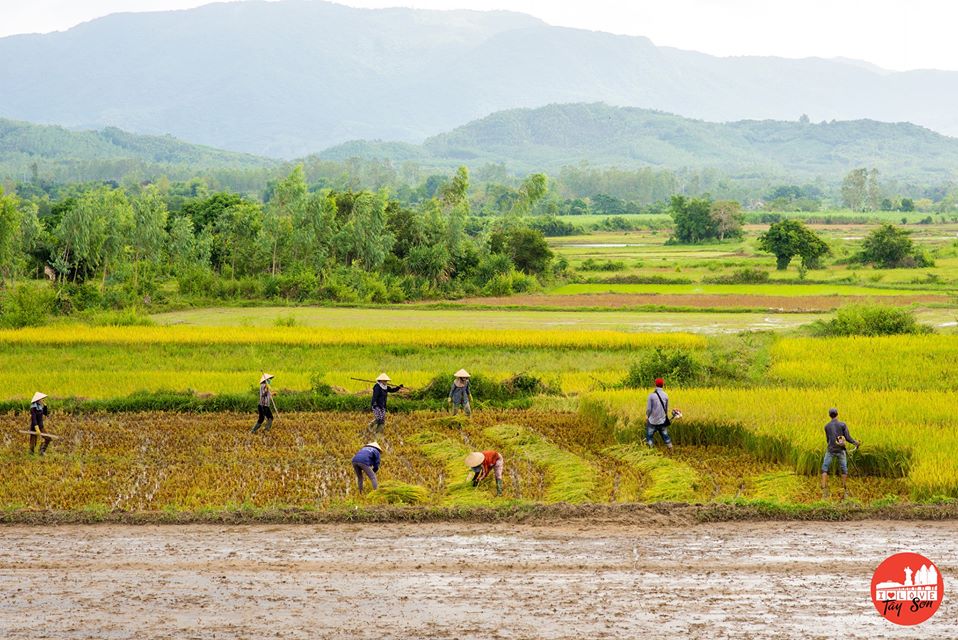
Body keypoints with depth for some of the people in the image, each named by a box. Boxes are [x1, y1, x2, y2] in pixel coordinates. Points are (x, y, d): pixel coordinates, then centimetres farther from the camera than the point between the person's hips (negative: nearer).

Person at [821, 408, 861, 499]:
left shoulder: (827, 426, 1)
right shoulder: (843, 425, -4)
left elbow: (827, 440, 9)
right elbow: (848, 438, -7)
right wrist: (855, 442, 10)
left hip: (830, 450, 0)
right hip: (841, 450, 0)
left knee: (824, 469, 7)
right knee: (844, 470, 14)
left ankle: (824, 489, -7)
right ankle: (844, 491, 14)